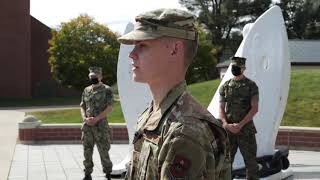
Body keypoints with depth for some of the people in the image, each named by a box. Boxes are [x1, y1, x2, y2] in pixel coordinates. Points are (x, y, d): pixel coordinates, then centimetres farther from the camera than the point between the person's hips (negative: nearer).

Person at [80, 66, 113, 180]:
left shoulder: (106, 90, -2)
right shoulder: (86, 90, 13)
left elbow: (109, 108, -8)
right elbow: (82, 106, 14)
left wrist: (96, 118, -16)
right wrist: (85, 118, -5)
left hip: (101, 125, -4)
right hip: (87, 125, 5)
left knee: (103, 150, -2)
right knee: (87, 150, 7)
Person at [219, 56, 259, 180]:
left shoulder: (251, 86, 0)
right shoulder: (225, 86, 9)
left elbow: (254, 108, -7)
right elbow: (221, 108, 6)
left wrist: (240, 125, -14)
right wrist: (226, 124, -11)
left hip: (246, 129, -3)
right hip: (228, 130, 3)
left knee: (250, 160, 1)